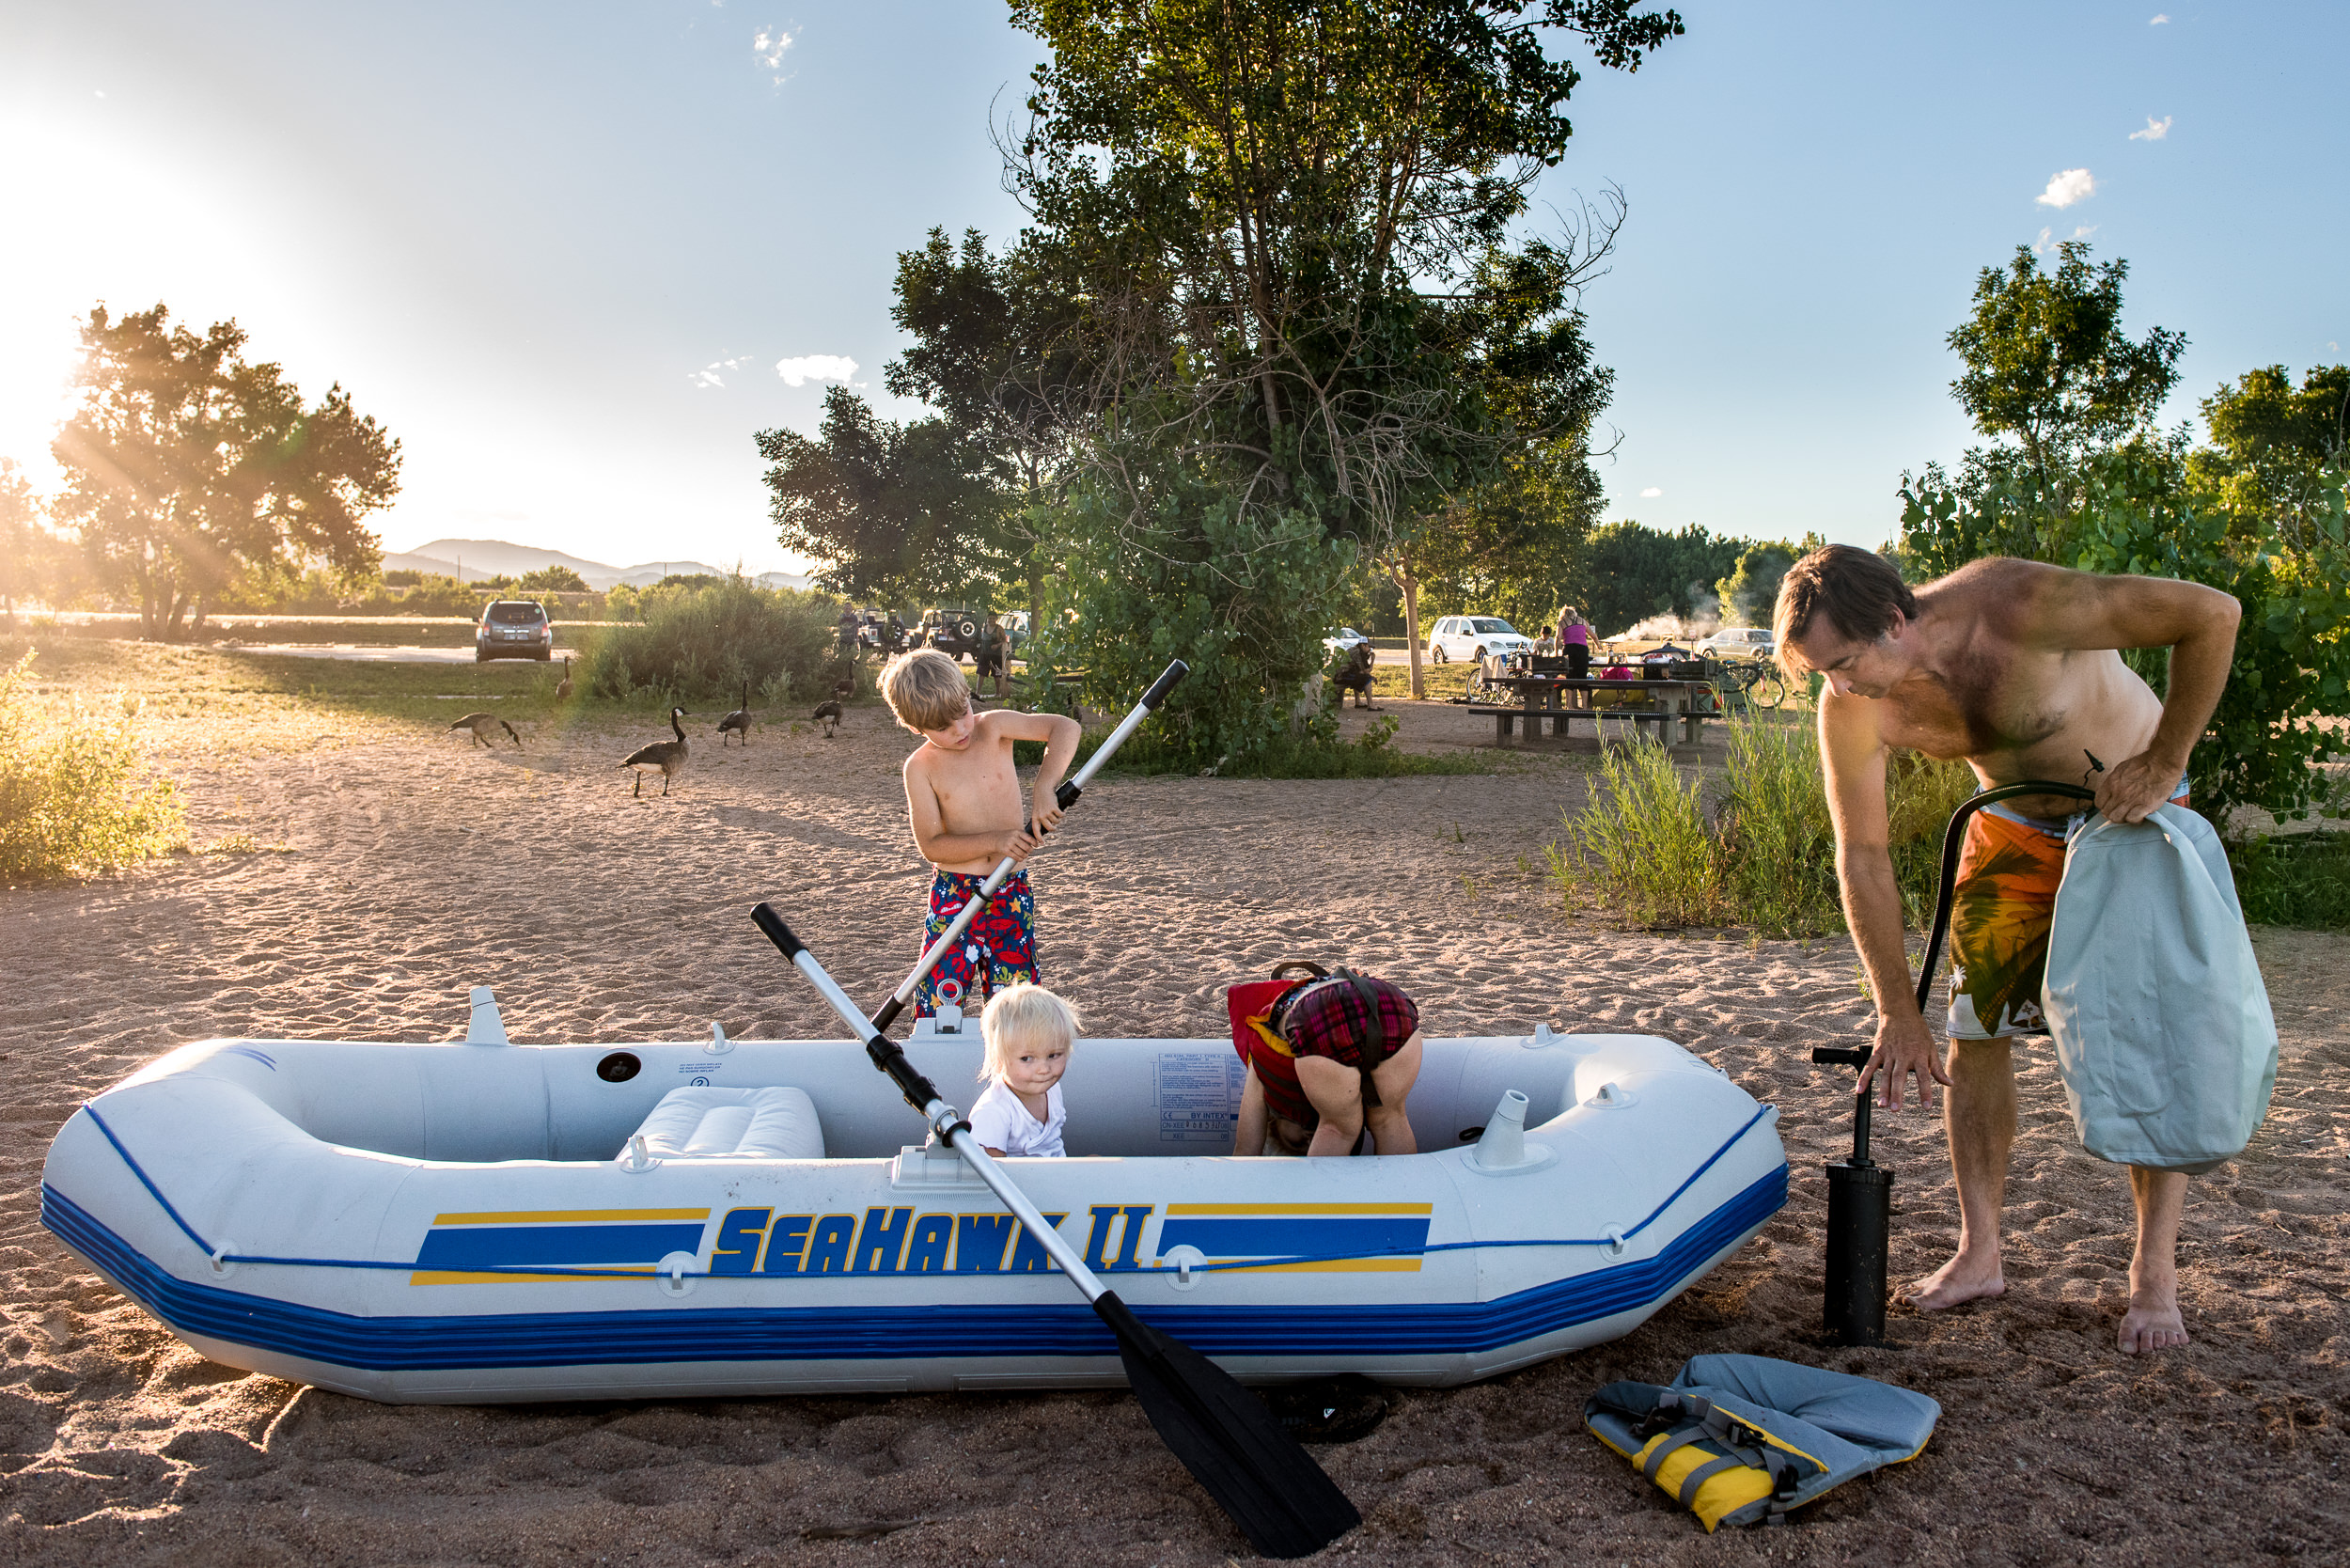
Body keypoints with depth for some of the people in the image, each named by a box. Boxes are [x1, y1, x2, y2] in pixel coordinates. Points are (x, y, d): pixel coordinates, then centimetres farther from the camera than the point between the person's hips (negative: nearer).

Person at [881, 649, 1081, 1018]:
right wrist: (996, 840, -22)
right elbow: (931, 845, -10)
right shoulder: (921, 768, -5)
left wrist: (1043, 788, -26)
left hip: (1013, 893, 1)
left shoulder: (993, 728, -2)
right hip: (955, 894, -1)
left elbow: (1064, 728, -11)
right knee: (940, 1003, -6)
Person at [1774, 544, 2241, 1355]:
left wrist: (2165, 761, -26)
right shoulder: (1850, 708, -22)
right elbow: (1862, 855, -15)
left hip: (2132, 803, -4)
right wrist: (1899, 1012, -17)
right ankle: (1979, 1255, 11)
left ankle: (2155, 1275, 6)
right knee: (1975, 1028, -1)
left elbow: (2212, 612, -29)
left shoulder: (2015, 608, -37)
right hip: (2015, 824, 4)